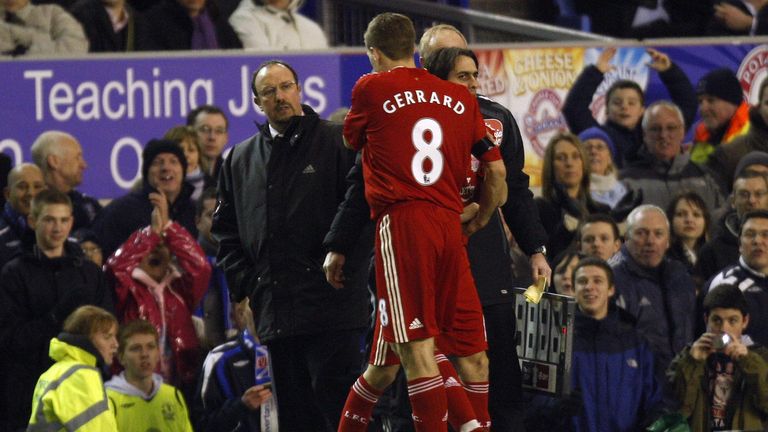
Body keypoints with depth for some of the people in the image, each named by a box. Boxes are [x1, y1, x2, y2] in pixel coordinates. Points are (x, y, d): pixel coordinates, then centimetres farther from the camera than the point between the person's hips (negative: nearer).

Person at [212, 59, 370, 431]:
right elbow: (225, 228, 22)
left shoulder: (337, 142, 1)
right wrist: (244, 281, 9)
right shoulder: (240, 160, 17)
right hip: (275, 310, 5)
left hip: (331, 304, -5)